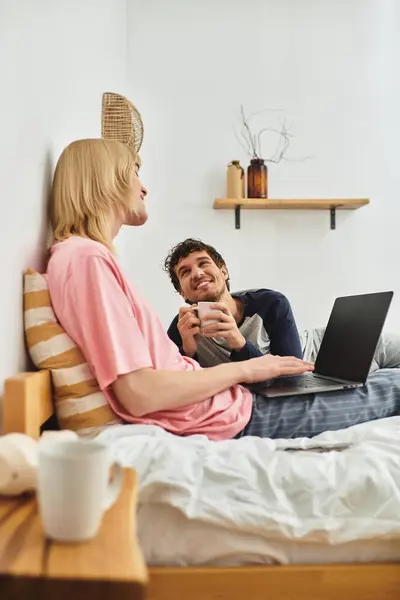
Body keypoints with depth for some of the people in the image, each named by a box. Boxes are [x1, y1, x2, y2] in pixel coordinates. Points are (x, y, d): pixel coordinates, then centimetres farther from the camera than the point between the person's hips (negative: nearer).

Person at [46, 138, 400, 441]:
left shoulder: (87, 254, 12)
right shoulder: (86, 256, -18)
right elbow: (138, 394, -24)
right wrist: (241, 369, -14)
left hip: (205, 402, 9)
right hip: (215, 419, -9)